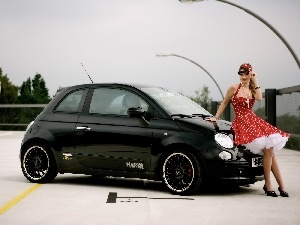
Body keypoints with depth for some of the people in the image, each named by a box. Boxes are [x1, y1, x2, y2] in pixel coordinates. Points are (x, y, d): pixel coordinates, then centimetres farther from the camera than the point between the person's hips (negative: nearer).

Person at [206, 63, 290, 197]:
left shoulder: (252, 89, 16)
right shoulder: (234, 88, 3)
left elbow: (259, 98, -6)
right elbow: (224, 103, 12)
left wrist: (255, 82, -3)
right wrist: (215, 117, 13)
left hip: (253, 120, 6)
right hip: (242, 122, -6)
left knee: (270, 151, -5)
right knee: (267, 150, -20)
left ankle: (281, 185, 1)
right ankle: (268, 185, -11)